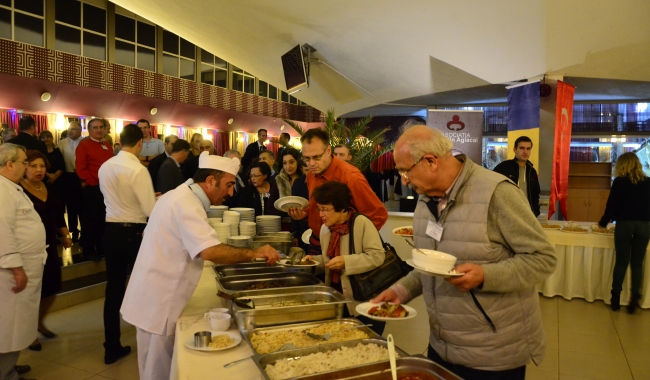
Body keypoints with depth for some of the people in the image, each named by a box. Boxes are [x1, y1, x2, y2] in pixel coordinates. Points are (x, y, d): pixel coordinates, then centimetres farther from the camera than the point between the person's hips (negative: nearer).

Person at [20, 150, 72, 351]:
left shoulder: (49, 188, 9)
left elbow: (58, 214, 16)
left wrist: (65, 235, 9)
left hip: (49, 246, 7)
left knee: (52, 289, 15)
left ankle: (39, 322, 40)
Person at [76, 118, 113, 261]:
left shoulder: (107, 145, 15)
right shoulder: (83, 145, -4)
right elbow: (80, 167, -11)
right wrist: (92, 182, -15)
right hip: (92, 188, -6)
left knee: (104, 218, 12)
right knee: (91, 218, 2)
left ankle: (102, 247, 24)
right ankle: (89, 250, 12)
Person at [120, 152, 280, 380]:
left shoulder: (181, 196, 9)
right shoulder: (186, 204, -23)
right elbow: (210, 251, -37)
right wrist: (253, 253, -30)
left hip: (156, 297, 10)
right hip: (158, 303, -10)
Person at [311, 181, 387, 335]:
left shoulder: (361, 223, -17)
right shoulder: (325, 228, 5)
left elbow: (377, 256, -22)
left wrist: (346, 261, -27)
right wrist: (315, 260, -1)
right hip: (339, 300, 7)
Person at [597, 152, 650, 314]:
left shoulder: (620, 182, -3)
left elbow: (612, 204, 0)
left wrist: (603, 223, 13)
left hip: (624, 224, -2)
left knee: (621, 262, 5)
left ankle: (616, 299, 10)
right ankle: (635, 298, 3)